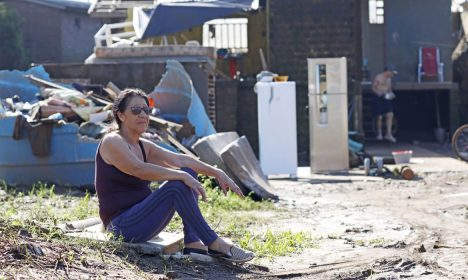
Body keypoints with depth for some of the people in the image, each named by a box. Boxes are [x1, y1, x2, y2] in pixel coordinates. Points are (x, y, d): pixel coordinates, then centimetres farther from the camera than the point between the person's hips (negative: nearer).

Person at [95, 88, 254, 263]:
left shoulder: (143, 146, 14)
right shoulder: (112, 142, -11)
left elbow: (180, 159, 6)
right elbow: (139, 169, -26)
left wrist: (217, 173, -5)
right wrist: (182, 176, -29)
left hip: (140, 217, 9)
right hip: (122, 226, -9)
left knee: (188, 173, 2)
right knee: (177, 186, -24)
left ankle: (192, 242, -10)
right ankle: (215, 245, -22)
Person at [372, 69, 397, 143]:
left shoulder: (389, 79, 13)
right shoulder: (378, 77, -6)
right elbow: (373, 87, -6)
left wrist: (391, 93, 1)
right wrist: (379, 93, -22)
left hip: (386, 98, 6)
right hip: (379, 98, -6)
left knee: (390, 115, -8)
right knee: (379, 117, -3)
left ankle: (388, 134, -7)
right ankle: (379, 134, 12)